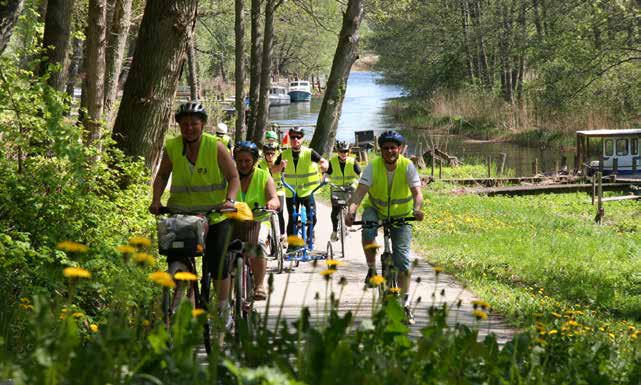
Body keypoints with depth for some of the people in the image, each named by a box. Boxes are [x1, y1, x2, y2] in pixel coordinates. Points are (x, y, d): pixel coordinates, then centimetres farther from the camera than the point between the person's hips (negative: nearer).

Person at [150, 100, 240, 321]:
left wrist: (229, 199, -23)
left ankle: (223, 308, 11)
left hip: (216, 215, -2)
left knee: (218, 262, -5)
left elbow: (233, 177, -6)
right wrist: (156, 200, -5)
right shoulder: (171, 148, -2)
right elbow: (162, 175, 10)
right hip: (182, 215, 2)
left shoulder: (216, 147, -8)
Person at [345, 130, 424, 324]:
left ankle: (405, 304, 2)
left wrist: (417, 209, -50)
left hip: (401, 214, 0)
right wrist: (351, 211, -49)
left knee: (402, 259, -8)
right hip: (375, 208, 0)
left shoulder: (407, 166, -19)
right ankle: (372, 269, -11)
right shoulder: (373, 166, -20)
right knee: (368, 232, -35)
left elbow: (417, 192, -28)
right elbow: (360, 191, -31)